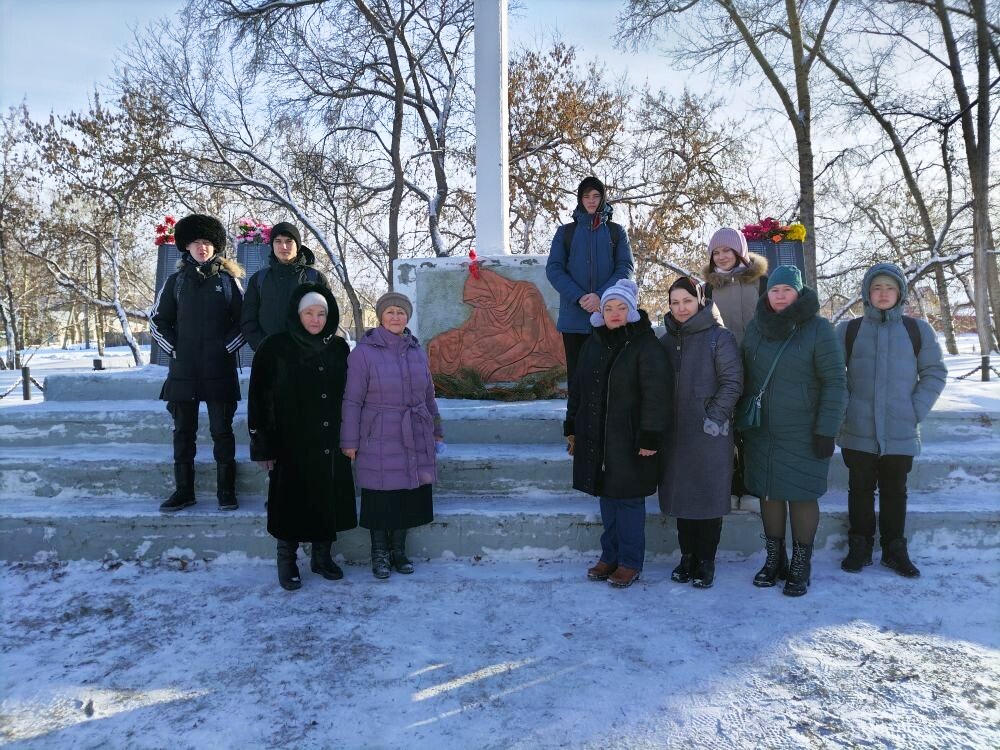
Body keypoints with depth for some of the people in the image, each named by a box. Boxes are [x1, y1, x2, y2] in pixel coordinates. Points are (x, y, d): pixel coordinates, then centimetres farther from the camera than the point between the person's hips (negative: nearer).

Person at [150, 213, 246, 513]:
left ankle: (226, 490, 11)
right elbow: (157, 320, 12)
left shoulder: (228, 280, 4)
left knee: (222, 430, 2)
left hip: (220, 370, -2)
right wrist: (174, 349, 1)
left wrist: (227, 347, -4)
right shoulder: (175, 281, 8)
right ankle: (183, 491, 17)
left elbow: (244, 320, 5)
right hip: (183, 369, 2)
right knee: (183, 431, 8)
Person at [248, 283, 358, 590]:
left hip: (330, 445, 4)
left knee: (328, 501, 10)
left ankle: (322, 555, 28)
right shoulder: (275, 348, -5)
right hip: (290, 444, -3)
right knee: (292, 502, 6)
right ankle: (287, 561, 24)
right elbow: (259, 399, -7)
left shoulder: (339, 348, 6)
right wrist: (263, 446, -10)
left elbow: (348, 395, 12)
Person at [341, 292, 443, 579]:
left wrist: (436, 431, 19)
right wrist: (349, 441, -8)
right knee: (380, 497, 3)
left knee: (410, 494, 9)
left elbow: (428, 395, 16)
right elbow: (352, 401, -7)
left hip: (415, 439, 5)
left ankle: (399, 549, 26)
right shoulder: (364, 352, -7)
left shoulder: (416, 350, 8)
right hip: (379, 439, -4)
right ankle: (379, 553, 20)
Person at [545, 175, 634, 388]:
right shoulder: (566, 231, 12)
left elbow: (625, 268, 2)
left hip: (608, 315, 0)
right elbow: (553, 269, 2)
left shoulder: (616, 231, 13)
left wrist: (601, 296, -15)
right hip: (574, 317, 0)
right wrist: (579, 298, -12)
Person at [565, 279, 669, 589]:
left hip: (629, 440, -6)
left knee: (628, 499, 2)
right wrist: (572, 427, 16)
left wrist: (650, 436, -18)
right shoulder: (593, 343, 10)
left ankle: (630, 562, 17)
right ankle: (610, 556, 27)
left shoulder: (646, 345, -10)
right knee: (606, 497, 14)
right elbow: (578, 387, 16)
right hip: (595, 438, 6)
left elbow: (655, 395, -14)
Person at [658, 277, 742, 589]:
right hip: (675, 434, 5)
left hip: (710, 434, -4)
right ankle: (687, 555, 24)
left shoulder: (719, 337, -4)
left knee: (709, 496, 3)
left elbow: (732, 382, -7)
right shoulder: (667, 340, 11)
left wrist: (714, 417, -13)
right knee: (681, 494, 10)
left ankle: (706, 560, 17)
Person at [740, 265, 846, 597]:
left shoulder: (817, 328, -8)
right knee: (769, 493, 10)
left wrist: (826, 430, -13)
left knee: (802, 495, 3)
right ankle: (774, 559, 25)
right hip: (761, 432, 4)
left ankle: (800, 566, 18)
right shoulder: (755, 327, 5)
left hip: (803, 433, -4)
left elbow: (835, 382, -10)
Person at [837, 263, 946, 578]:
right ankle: (860, 546, 22)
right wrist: (843, 409, -6)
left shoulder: (918, 330, 3)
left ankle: (894, 549, 24)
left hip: (901, 432, 0)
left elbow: (934, 373, 6)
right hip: (858, 432, 0)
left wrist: (916, 411, -4)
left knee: (895, 490, 11)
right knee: (860, 489, 9)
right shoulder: (848, 330, 2)